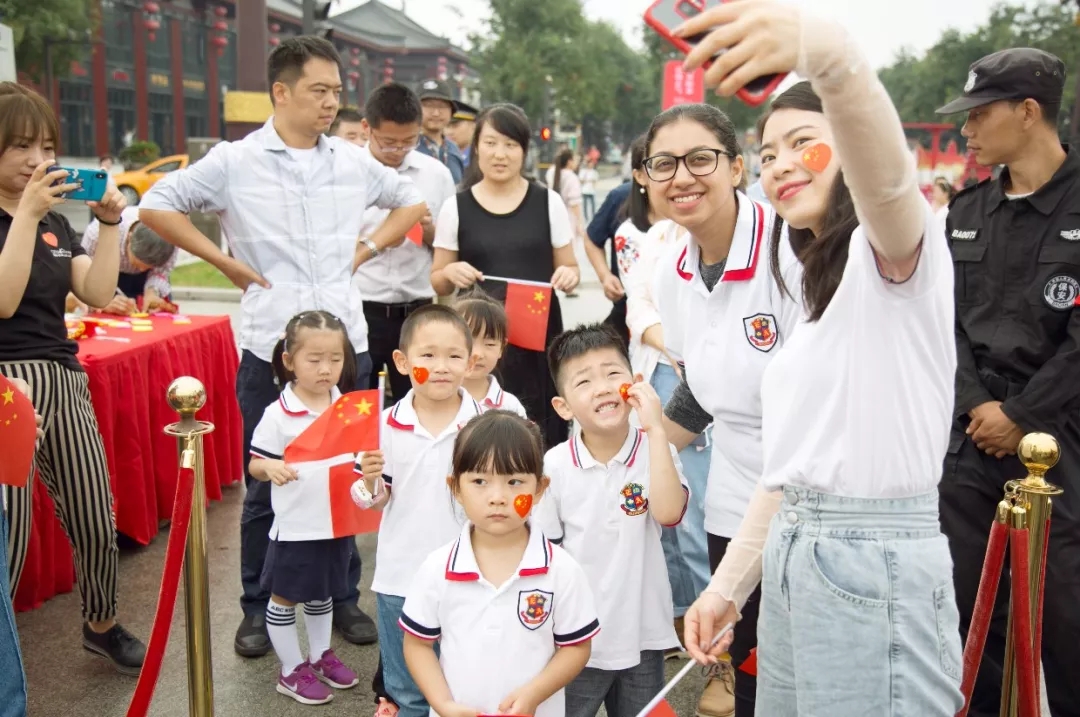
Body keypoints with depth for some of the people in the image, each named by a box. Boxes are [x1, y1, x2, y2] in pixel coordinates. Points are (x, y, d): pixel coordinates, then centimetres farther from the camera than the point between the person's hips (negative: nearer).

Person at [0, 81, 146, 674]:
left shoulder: (56, 221, 14)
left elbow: (98, 294, 5)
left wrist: (109, 224, -3)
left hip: (65, 379, 6)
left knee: (96, 523, 11)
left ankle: (102, 626, 35)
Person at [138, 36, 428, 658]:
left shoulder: (354, 162, 6)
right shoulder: (234, 162, -3)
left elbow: (412, 201, 20)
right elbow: (157, 205, 1)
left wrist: (368, 248, 7)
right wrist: (226, 262, -4)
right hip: (270, 347, -2)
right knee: (267, 487, 8)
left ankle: (343, 597, 28)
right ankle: (258, 608, 24)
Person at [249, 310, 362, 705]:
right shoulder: (278, 415, -16)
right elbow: (255, 464, -10)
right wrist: (271, 468, -31)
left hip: (338, 523, 5)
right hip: (296, 527, -4)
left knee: (323, 594, 23)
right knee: (285, 598, 12)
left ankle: (320, 655, 42)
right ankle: (292, 670, 30)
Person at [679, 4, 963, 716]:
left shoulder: (896, 249, -7)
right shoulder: (812, 290, 17)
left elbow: (887, 174, -34)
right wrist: (728, 584, 15)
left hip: (875, 566, -8)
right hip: (791, 560, 8)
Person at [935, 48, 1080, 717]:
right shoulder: (968, 210, 11)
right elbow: (951, 318, 8)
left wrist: (1020, 415, -11)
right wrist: (976, 404, -5)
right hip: (974, 430, 5)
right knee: (969, 597, 10)